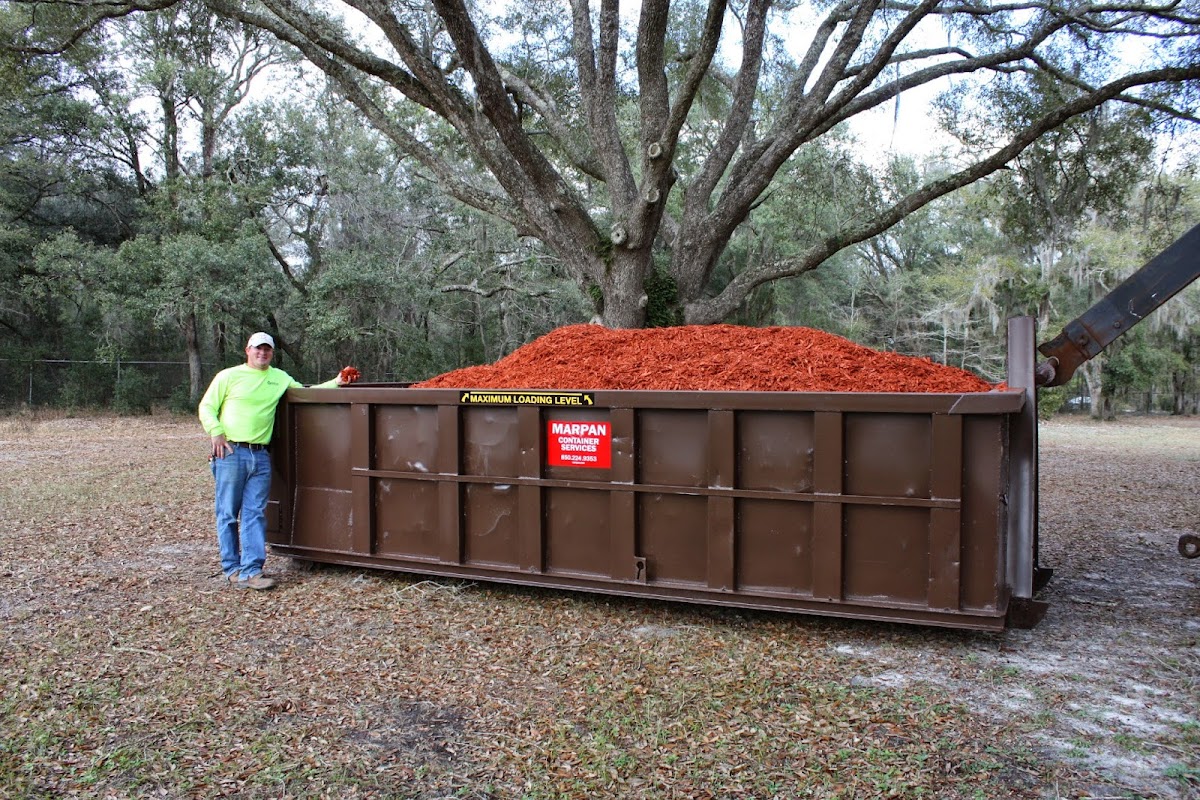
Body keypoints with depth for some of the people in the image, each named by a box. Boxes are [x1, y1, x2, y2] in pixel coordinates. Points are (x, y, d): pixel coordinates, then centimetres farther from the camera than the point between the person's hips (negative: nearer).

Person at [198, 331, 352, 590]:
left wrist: (335, 383, 8)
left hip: (261, 457, 3)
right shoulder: (228, 376, 4)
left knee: (255, 514, 0)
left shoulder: (280, 378, 15)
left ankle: (251, 571, 1)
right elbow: (206, 407, 5)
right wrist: (216, 432, -10)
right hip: (231, 453, -3)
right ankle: (231, 569, 13)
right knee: (228, 514, 3)